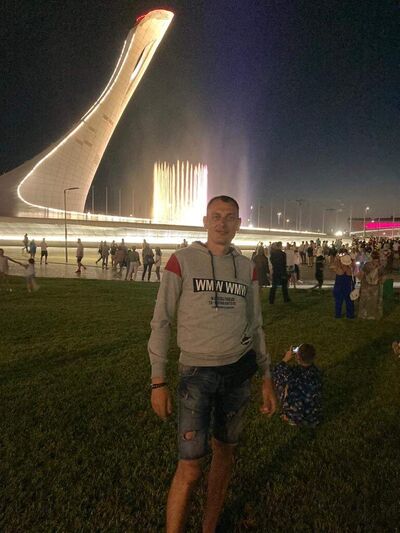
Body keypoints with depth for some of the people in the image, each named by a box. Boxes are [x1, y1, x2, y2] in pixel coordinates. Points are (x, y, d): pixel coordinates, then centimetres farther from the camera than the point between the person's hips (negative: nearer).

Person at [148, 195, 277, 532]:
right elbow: (161, 322, -6)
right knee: (190, 468, -4)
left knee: (225, 452, 16)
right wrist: (158, 381, -10)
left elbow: (255, 326, 11)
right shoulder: (182, 260, -7)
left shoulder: (246, 267, 6)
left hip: (239, 371, 4)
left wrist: (267, 379, 9)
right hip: (197, 373, -4)